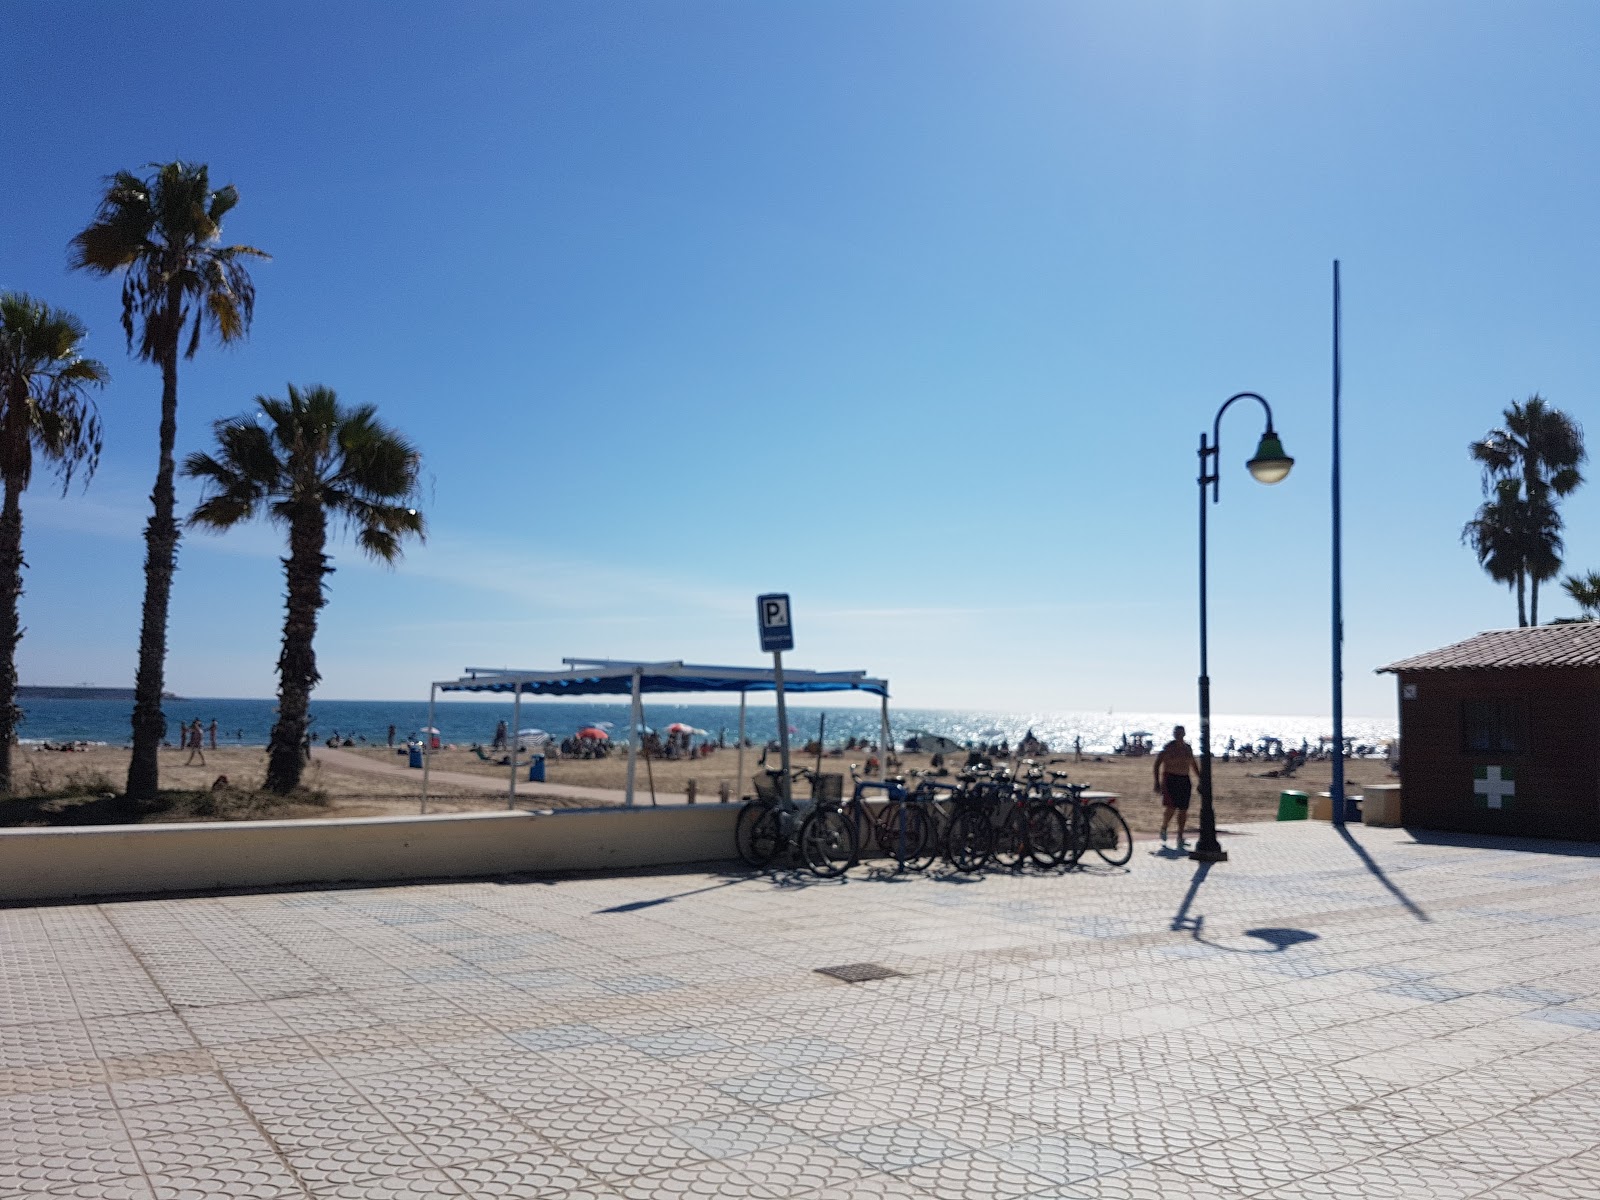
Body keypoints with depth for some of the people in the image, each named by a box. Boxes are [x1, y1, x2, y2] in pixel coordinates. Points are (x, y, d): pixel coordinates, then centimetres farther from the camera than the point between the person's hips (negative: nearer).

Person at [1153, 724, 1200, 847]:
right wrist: (1157, 783, -15)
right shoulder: (1168, 747, -6)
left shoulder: (1187, 747, 10)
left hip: (1184, 780, 5)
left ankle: (1180, 835, 14)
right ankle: (1164, 827, 11)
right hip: (1169, 779, -5)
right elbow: (1157, 764, -8)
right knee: (1170, 807, -17)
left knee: (1183, 809, 3)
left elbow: (1193, 765, 23)